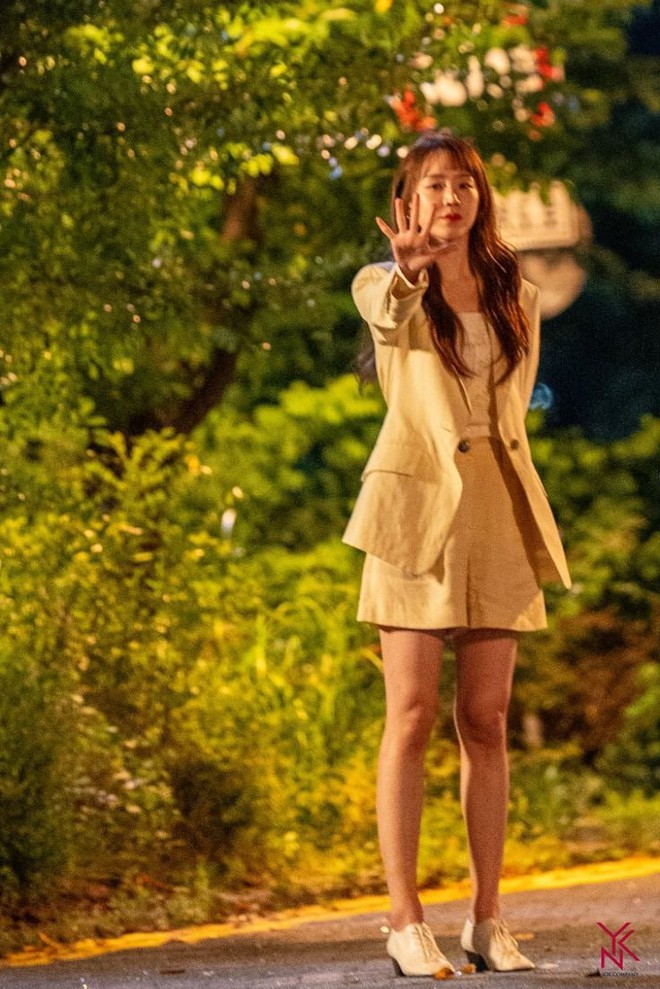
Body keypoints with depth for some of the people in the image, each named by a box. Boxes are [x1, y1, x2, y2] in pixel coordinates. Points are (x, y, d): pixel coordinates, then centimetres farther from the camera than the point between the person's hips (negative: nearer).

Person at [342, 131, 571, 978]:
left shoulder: (515, 298, 13)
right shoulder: (387, 291, 0)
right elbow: (389, 315, -25)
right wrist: (408, 272, -47)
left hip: (498, 518, 4)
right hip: (417, 511, -4)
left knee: (486, 724, 4)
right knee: (413, 720, -6)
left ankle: (487, 920, 8)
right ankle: (405, 924, -5)